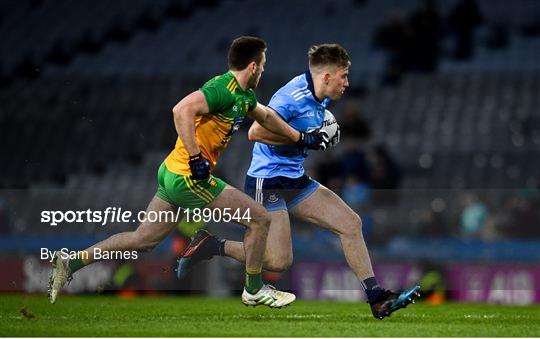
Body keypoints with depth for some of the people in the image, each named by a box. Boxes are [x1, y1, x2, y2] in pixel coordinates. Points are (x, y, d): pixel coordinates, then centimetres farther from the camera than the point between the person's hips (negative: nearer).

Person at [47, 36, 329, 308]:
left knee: (142, 241, 14)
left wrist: (300, 137, 35)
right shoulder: (223, 89, -18)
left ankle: (72, 263, 14)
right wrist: (196, 159, -30)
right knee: (259, 219, -1)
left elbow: (266, 116, 32)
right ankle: (254, 290, 13)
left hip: (172, 174, 10)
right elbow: (181, 110, -31)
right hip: (188, 177, -10)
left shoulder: (244, 95, 12)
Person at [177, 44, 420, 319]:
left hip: (296, 180, 9)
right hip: (267, 181, -9)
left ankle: (376, 298, 4)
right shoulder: (294, 97, -21)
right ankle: (211, 246, 4)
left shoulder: (319, 99, 8)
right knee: (279, 261, -14)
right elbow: (255, 132, -28)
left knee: (351, 224, 1)